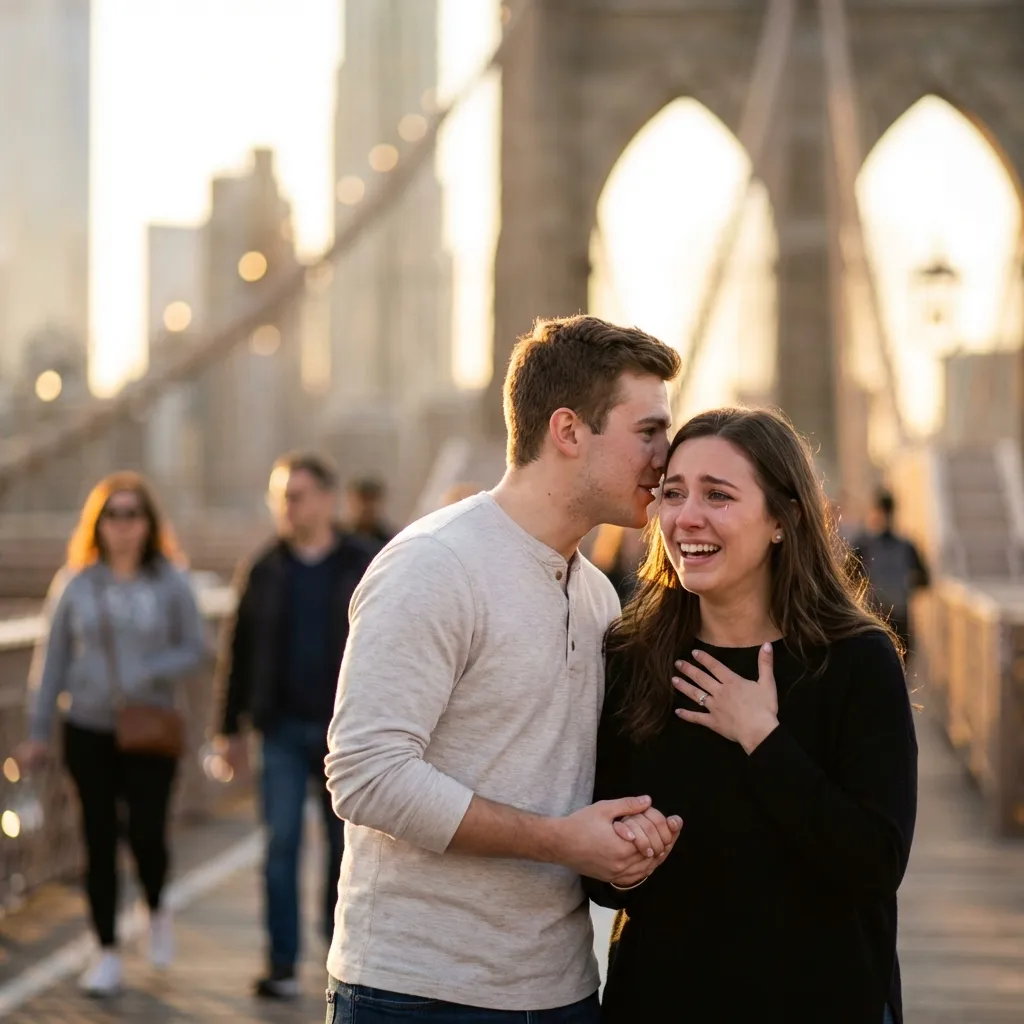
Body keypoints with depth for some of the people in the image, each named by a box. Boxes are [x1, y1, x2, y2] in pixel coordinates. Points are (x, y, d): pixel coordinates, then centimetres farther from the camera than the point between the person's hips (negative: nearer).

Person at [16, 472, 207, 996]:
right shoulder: (75, 584, 3)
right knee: (99, 839, 3)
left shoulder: (170, 583, -1)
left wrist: (148, 675, -17)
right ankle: (108, 953, 13)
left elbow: (194, 649, 1)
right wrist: (37, 731, 6)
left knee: (147, 834, -9)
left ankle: (156, 910, 24)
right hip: (88, 730, 1)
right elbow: (52, 658, 7)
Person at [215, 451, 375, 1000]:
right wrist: (231, 727, 6)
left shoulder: (363, 568, -2)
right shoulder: (263, 572, 4)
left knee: (344, 843, 9)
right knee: (281, 845, -1)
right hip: (283, 728, 1)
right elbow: (238, 651, 7)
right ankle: (282, 963, 3)